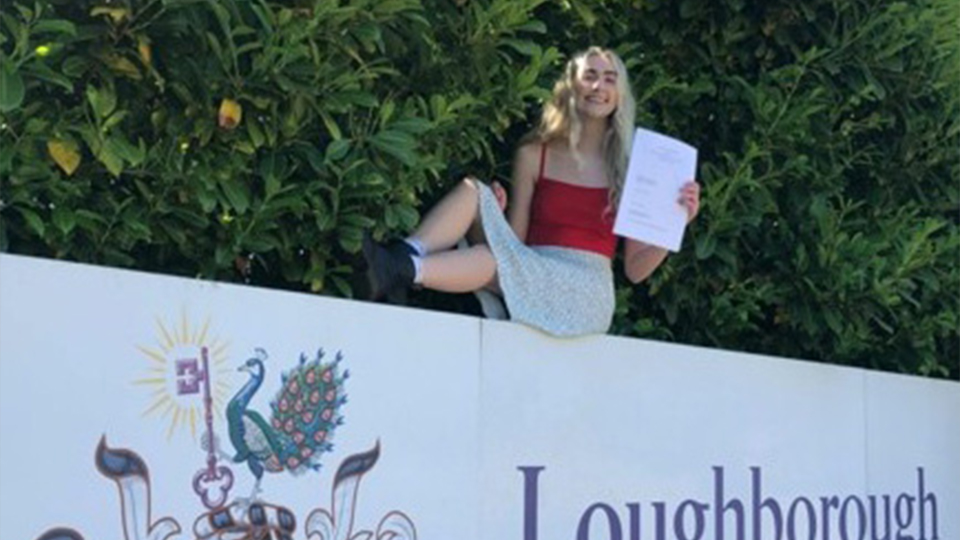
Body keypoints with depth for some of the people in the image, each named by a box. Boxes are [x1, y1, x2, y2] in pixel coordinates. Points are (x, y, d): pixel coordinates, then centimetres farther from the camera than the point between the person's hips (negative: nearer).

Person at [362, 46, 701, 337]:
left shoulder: (627, 166, 8)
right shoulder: (534, 155, 11)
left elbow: (635, 270, 7)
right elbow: (516, 243, 8)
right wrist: (495, 217, -12)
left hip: (588, 293, -2)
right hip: (532, 279, 2)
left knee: (493, 261, -32)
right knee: (473, 191, -18)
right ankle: (403, 257, -35)